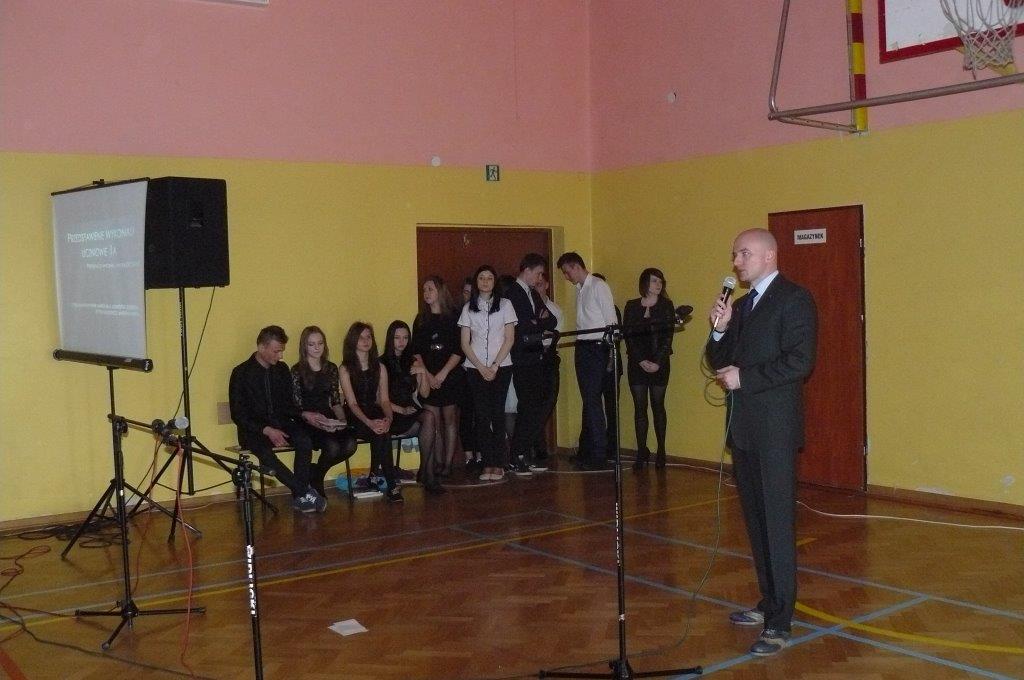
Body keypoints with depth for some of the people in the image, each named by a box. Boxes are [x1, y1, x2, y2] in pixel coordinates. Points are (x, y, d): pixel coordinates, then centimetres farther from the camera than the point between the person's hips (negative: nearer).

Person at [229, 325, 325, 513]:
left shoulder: (282, 370, 10)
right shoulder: (241, 373, -5)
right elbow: (237, 414, -9)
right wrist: (266, 430, -21)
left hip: (281, 424, 4)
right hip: (254, 429, -4)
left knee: (305, 441, -28)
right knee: (265, 452, -36)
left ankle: (299, 497, -21)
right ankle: (304, 492, -25)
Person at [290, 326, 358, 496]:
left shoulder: (331, 368, 13)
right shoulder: (297, 371, -2)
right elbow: (297, 407, -5)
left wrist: (342, 420, -3)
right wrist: (310, 418, -22)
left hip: (329, 419, 5)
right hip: (307, 423, -5)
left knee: (350, 444, -25)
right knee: (332, 446, -32)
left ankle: (316, 472, 2)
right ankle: (315, 477, 2)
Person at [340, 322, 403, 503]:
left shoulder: (379, 368, 13)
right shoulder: (346, 369, 1)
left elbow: (384, 399, 4)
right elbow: (352, 403, -10)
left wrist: (388, 418, -19)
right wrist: (369, 422, -27)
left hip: (375, 414, 3)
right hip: (354, 418, -3)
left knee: (382, 430, -33)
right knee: (381, 433, -32)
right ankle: (392, 484, -28)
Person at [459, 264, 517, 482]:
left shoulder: (504, 305, 6)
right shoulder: (469, 308, 9)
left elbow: (509, 339, 1)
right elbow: (465, 343, 5)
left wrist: (495, 366, -8)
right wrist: (481, 367, -6)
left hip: (501, 367, -1)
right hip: (475, 368, 1)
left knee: (497, 414, -6)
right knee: (482, 416, -3)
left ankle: (498, 465, -2)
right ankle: (488, 465, 1)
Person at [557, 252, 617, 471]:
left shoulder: (598, 286, -8)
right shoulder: (579, 289, 16)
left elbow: (611, 321, -10)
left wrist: (612, 352, -13)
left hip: (596, 347, -8)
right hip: (582, 346, 8)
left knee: (592, 399, -11)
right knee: (588, 400, 13)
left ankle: (599, 456, -7)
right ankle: (586, 452, 20)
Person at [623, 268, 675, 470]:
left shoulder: (666, 306, 4)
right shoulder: (631, 306, 6)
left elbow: (668, 336, -3)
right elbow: (628, 336, 1)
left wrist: (658, 362, -12)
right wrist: (641, 361, -10)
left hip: (659, 364, -1)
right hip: (637, 364, 1)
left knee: (658, 406, 1)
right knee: (640, 407, 0)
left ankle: (661, 451, 7)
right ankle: (642, 452, 3)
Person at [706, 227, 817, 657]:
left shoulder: (794, 299, -8)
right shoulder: (740, 306, 17)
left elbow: (800, 361, -18)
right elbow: (719, 362, 16)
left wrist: (744, 377, -16)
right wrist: (719, 330, -2)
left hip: (775, 427, -8)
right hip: (743, 426, 8)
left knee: (777, 523, -5)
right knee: (756, 520, 14)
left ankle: (779, 623, 0)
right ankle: (770, 603, 26)